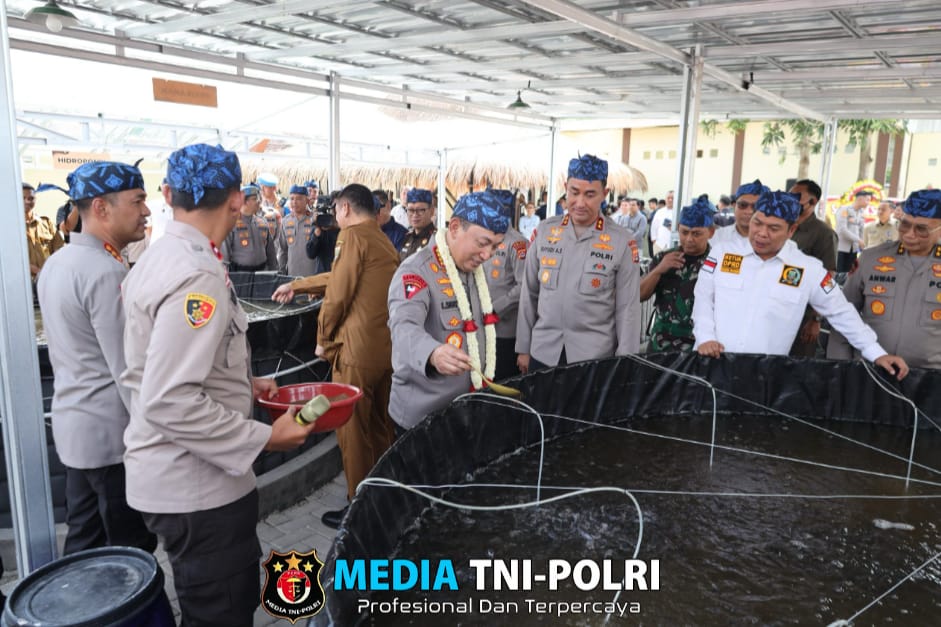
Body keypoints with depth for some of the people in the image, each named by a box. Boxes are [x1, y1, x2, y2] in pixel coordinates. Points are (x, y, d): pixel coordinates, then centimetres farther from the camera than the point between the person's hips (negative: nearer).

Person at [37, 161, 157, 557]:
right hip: (112, 433, -9)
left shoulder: (56, 263, 9)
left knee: (83, 543, 19)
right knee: (131, 553, 5)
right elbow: (129, 370, -21)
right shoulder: (107, 272, -20)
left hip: (72, 424, 9)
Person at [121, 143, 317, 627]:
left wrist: (241, 384, 13)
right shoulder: (198, 277, -24)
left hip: (168, 475, 10)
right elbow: (171, 402, -29)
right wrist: (264, 437, -21)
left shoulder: (158, 259, 7)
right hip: (194, 486, -10)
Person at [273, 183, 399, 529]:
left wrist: (323, 339, 2)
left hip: (357, 347, -8)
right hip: (386, 345, 9)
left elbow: (338, 293, -13)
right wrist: (297, 285, 34)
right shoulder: (385, 242, 16)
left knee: (352, 429, 3)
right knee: (380, 425, 18)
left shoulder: (353, 235, -10)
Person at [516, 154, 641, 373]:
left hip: (594, 356, -2)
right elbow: (529, 294, 7)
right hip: (543, 352, 2)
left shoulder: (621, 240, -5)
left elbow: (628, 308, -3)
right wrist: (523, 348, 7)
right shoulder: (545, 231, 2)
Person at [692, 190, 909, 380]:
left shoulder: (808, 269, 0)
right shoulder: (722, 252, 1)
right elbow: (703, 298, 3)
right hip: (713, 362, 0)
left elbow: (841, 313, 7)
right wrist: (705, 338, -10)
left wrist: (877, 353, 6)